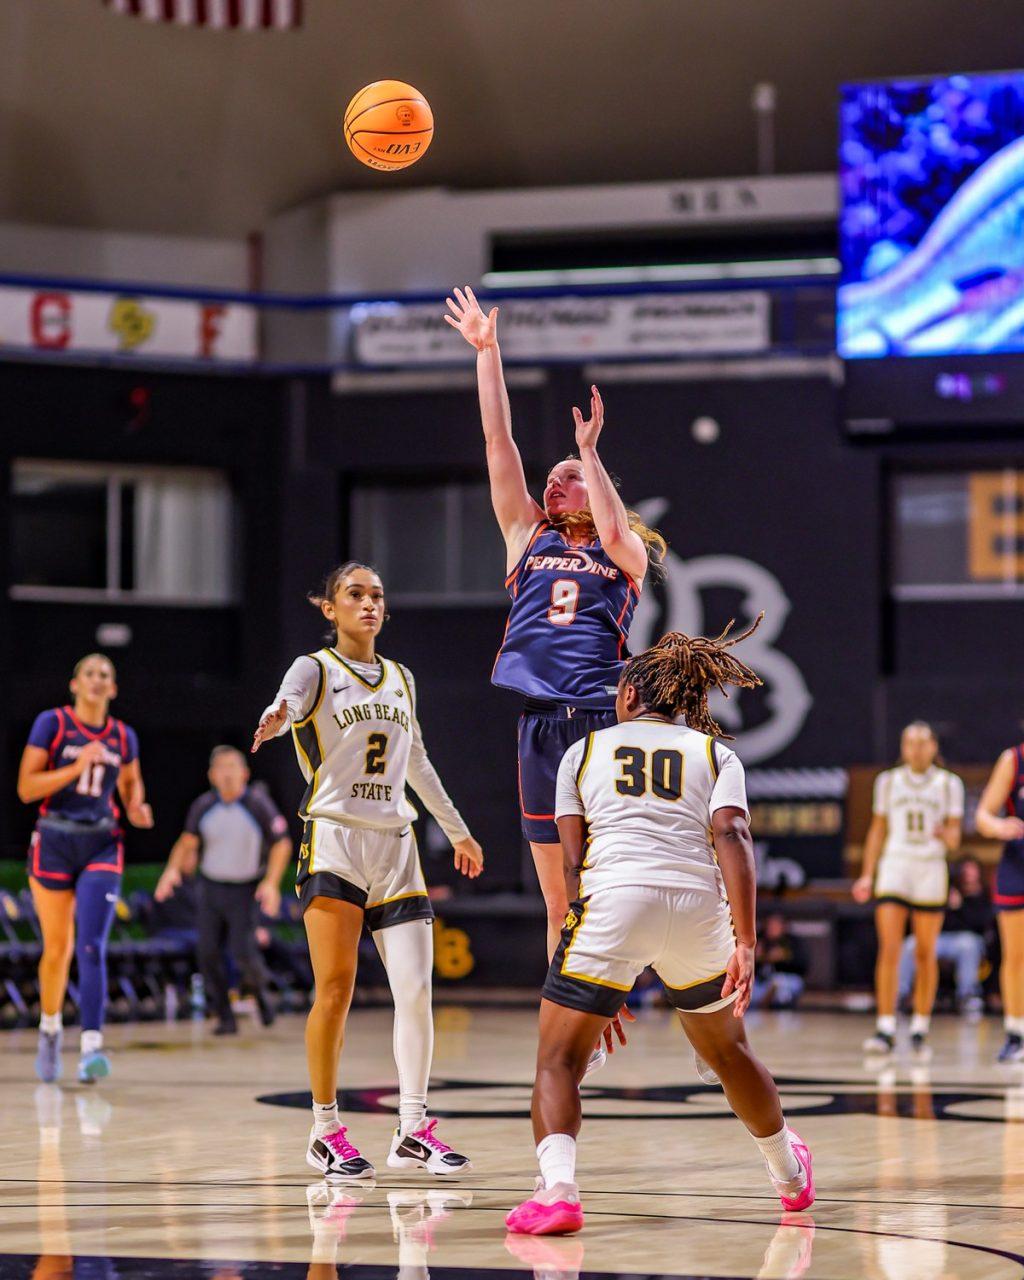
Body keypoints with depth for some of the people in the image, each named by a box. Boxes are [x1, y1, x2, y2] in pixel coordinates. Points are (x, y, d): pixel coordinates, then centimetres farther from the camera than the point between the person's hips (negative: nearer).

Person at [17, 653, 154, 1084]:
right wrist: (77, 767, -18)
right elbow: (26, 788, -9)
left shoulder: (123, 737, 7)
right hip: (54, 842, -1)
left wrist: (136, 808, 3)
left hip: (102, 846, 1)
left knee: (91, 947, -15)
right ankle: (50, 1029, 34)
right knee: (57, 948, 8)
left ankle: (91, 1047, -22)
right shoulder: (51, 723, -3)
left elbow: (130, 782, 25)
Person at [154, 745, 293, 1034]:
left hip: (246, 889, -3)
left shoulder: (258, 804, -14)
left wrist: (271, 883, -17)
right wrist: (173, 869, -10)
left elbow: (282, 844, -7)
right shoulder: (203, 806, -5)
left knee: (242, 952, -13)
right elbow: (188, 841, 7)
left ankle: (258, 987, 21)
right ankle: (225, 1018, 7)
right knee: (209, 953, -5)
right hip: (211, 886, 3)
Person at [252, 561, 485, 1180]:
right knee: (336, 988, -11)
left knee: (416, 990, -4)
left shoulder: (401, 679, 16)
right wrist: (274, 720, -47)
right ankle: (326, 1132, -1)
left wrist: (458, 830, 34)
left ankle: (414, 1130, 3)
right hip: (334, 841, -5)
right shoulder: (315, 669, 0)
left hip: (396, 845, 5)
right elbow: (287, 704, -23)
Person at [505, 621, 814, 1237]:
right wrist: (745, 943, -7)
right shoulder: (715, 753, 19)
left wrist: (600, 979, 15)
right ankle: (791, 1174, 44)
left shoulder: (585, 751, 19)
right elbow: (731, 836, 1)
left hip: (613, 900, -2)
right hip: (698, 906, 2)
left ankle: (557, 1187, -23)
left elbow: (573, 862, 13)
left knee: (559, 1061, 2)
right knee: (727, 1048, 26)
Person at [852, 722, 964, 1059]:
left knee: (925, 953, 3)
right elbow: (877, 830, 14)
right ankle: (885, 1030, -15)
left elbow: (954, 838, 4)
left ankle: (920, 1029, 13)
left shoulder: (948, 784, 6)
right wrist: (867, 875, 7)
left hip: (931, 870, 0)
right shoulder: (888, 781, 9)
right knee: (889, 950, -12)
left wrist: (946, 835, -20)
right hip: (894, 867, 0)